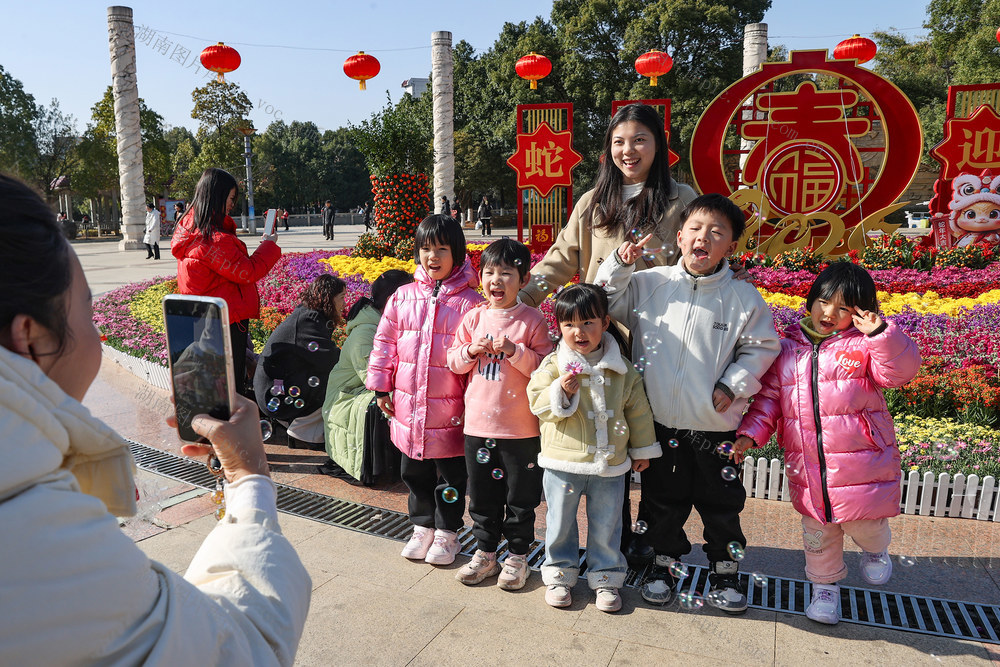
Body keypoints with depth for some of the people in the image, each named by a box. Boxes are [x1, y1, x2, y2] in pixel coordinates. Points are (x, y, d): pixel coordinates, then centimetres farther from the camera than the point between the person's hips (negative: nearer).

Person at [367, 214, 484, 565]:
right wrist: (380, 387, 8)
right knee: (414, 472, 18)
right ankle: (423, 527, 38)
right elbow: (384, 343, 9)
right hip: (408, 407, 4)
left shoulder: (469, 301, -8)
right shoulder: (402, 297, 3)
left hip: (450, 411, -4)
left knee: (451, 475, 11)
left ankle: (447, 532, 31)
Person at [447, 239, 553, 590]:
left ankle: (517, 556, 28)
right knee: (482, 495, 15)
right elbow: (453, 363, 8)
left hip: (521, 427, -3)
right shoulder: (473, 318, 4)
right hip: (478, 423, 4)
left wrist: (515, 351, -21)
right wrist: (471, 350, -11)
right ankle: (485, 552, 32)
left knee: (521, 496, 10)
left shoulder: (532, 320, -7)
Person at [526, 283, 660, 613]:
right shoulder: (553, 365, -4)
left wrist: (642, 449, 13)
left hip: (610, 463, 1)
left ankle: (606, 578, 30)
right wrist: (561, 392, -23)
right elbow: (539, 404, -5)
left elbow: (638, 410, 9)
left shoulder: (622, 370, 1)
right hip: (562, 462, -1)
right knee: (560, 523, 12)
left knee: (606, 524, 11)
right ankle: (559, 574, 31)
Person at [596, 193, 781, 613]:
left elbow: (761, 347, 2)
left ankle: (724, 571, 36)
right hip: (659, 421, 1)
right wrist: (620, 264, -7)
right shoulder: (649, 283, -1)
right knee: (662, 499, 16)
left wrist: (733, 385, -8)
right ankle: (664, 563, 38)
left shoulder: (743, 298, -5)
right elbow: (605, 302, 7)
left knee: (720, 503, 14)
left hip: (715, 425, -1)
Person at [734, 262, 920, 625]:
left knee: (862, 522, 5)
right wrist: (749, 433, -3)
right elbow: (768, 398, 7)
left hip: (862, 463, -3)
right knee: (818, 535, 14)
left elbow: (902, 369, -18)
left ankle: (875, 548, 42)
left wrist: (881, 333, -30)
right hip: (808, 470, 3)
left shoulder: (863, 346, -3)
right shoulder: (788, 350, 4)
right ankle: (825, 584, 38)